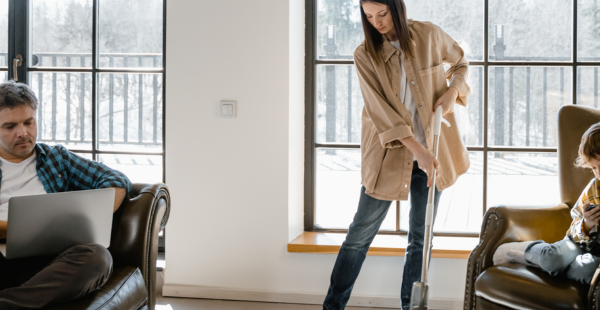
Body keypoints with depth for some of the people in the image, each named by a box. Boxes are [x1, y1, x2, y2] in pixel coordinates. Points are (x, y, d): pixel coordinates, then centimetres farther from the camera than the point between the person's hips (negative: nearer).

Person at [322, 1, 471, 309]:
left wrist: (453, 90, -7)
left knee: (421, 238, 6)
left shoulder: (429, 35, -3)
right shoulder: (365, 55, -8)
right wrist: (418, 150, -24)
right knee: (361, 232, 4)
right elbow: (381, 111, -16)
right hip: (388, 153, -1)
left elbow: (460, 63, 15)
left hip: (432, 151, 1)